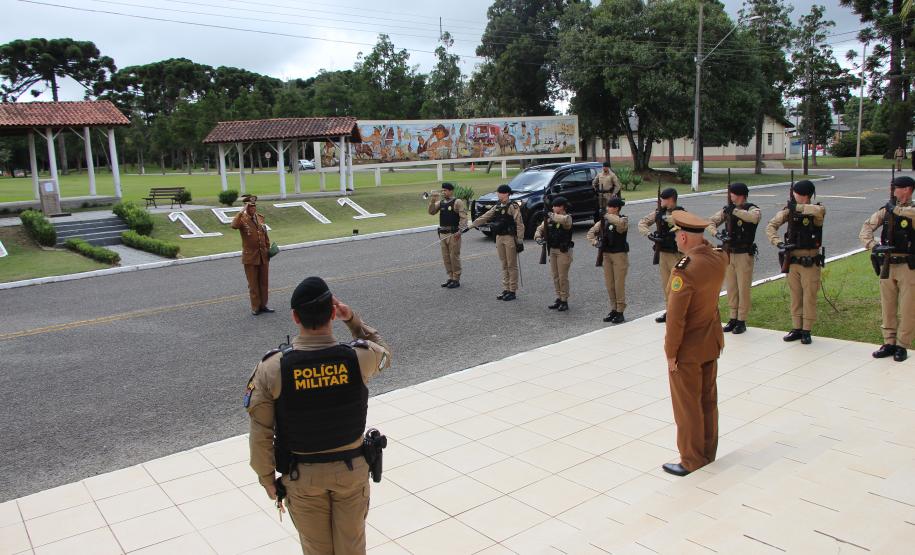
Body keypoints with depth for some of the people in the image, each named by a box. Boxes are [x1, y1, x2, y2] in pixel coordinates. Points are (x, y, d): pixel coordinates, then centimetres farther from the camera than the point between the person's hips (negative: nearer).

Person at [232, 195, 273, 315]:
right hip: (250, 257, -5)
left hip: (263, 256, 5)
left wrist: (268, 250, 13)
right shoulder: (242, 219, -9)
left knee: (264, 282, 12)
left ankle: (263, 305, 24)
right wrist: (242, 211, -28)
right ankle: (255, 307, 15)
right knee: (253, 284, 6)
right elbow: (234, 225, -33)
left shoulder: (260, 218, 7)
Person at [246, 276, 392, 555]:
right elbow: (384, 353, 6)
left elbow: (260, 433, -14)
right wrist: (353, 319, -5)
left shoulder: (272, 367, -21)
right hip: (351, 469, 0)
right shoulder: (359, 357, -21)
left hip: (302, 475, 0)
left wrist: (267, 478, 2)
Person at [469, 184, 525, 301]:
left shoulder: (513, 207, -9)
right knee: (504, 265, 11)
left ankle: (512, 291, 5)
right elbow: (484, 218, 13)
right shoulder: (497, 207, 12)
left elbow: (520, 224, -13)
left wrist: (520, 240, -16)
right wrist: (470, 226, 9)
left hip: (510, 238, -7)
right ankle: (505, 289, 18)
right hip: (499, 237, 7)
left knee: (512, 265, 0)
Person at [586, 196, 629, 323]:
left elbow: (620, 222, -34)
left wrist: (606, 215, -23)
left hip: (619, 255, -6)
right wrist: (594, 241, -1)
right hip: (606, 255, 6)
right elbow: (591, 232, 16)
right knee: (609, 284, 9)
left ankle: (620, 312, 4)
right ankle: (613, 310, 20)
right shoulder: (603, 221, 8)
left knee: (619, 284, -3)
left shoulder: (623, 220, -8)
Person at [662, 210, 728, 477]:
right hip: (712, 343, 8)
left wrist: (670, 353, -15)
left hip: (688, 350, -8)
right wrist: (702, 239, 9)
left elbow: (675, 317, -25)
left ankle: (691, 461, 20)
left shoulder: (684, 270, -28)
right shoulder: (719, 259, -5)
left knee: (688, 406, 7)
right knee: (708, 400, 20)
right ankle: (708, 452, 35)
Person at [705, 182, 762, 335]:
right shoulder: (726, 210, 6)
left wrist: (735, 210, -30)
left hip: (744, 255, -5)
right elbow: (711, 221, 4)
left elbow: (754, 217, -31)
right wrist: (717, 233, -14)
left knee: (743, 288, 1)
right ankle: (732, 318, 21)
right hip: (728, 253, 5)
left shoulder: (751, 209, -8)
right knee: (731, 288, 11)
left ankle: (742, 321, 9)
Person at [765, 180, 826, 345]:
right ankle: (796, 329, 22)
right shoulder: (789, 210, 2)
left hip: (810, 262, -3)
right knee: (795, 297, 11)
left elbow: (818, 211, -33)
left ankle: (806, 331, 13)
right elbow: (771, 226, -3)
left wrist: (797, 207, -22)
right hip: (792, 261, 3)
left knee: (809, 297, 3)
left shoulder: (818, 210, -7)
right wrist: (779, 243, -17)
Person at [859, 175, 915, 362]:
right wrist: (873, 245, -16)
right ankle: (889, 343, 21)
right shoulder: (886, 210, 6)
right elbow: (866, 228, -1)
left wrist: (897, 209, -19)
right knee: (887, 307, 10)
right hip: (887, 265, 4)